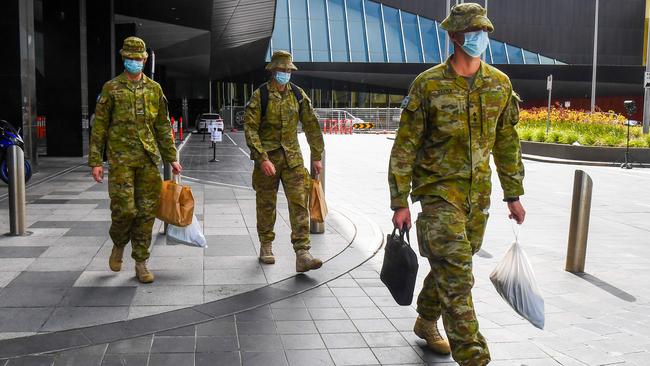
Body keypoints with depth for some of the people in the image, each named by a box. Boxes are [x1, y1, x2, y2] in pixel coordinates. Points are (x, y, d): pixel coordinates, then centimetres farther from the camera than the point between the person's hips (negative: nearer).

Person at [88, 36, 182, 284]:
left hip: (149, 160, 3)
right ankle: (119, 244, 22)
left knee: (146, 212, 3)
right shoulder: (111, 88, 2)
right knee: (124, 209, -10)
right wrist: (95, 161, -5)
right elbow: (99, 127, 1)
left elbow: (163, 127, 13)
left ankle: (141, 264, 13)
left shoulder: (154, 89, 10)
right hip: (121, 159, -3)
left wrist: (172, 158, 8)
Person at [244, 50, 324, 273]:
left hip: (292, 157, 3)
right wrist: (262, 158, -19)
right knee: (266, 204, 9)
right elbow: (250, 128, -11)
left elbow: (311, 125, 12)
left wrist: (316, 157, 10)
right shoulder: (260, 96, -5)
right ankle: (266, 247, 26)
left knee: (299, 202, -7)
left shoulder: (298, 95, 6)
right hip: (267, 157, -2)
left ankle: (302, 254, -9)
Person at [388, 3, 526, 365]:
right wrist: (400, 202, -9)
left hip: (479, 194, 5)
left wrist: (514, 194, 12)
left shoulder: (500, 84, 4)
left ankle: (426, 322, 40)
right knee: (456, 272, -10)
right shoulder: (428, 85, -9)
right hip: (439, 190, -5)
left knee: (450, 266, 17)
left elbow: (507, 142, 13)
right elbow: (405, 147, -7)